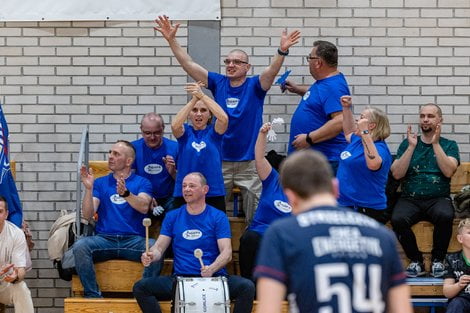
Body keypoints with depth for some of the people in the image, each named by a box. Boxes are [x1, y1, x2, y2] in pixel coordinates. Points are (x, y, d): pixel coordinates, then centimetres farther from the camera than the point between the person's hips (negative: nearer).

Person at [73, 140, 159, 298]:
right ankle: (92, 296, -24)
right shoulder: (100, 183, 18)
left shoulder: (142, 183, 12)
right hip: (104, 239, 2)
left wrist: (126, 193, -28)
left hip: (134, 240, -1)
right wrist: (88, 189, -10)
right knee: (80, 246, -30)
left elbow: (144, 207, -9)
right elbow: (88, 214, 5)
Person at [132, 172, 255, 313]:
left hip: (214, 277, -2)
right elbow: (159, 247, 7)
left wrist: (211, 269, -27)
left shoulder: (218, 217, 3)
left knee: (247, 287, -29)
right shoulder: (172, 217, 11)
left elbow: (226, 252, -6)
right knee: (140, 287, -19)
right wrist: (151, 256, -18)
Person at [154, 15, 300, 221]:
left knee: (256, 214, 0)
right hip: (220, 161, 3)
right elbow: (189, 65, -1)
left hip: (249, 163, -2)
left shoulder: (254, 86, -3)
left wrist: (282, 51, -40)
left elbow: (272, 71, -21)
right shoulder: (218, 83, 4)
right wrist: (171, 40, -12)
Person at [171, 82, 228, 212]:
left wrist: (202, 95, -24)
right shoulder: (185, 132, 6)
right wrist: (194, 99, -24)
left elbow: (224, 119, -17)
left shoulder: (213, 132, 5)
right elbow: (175, 125, -18)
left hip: (214, 193, 0)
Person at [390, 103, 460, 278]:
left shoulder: (449, 145, 12)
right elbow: (397, 174, 1)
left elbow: (448, 171, -8)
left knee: (445, 216, -37)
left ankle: (438, 260, -13)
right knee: (398, 219, -33)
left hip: (438, 198, -1)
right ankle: (416, 261, -11)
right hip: (410, 199, 1)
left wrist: (435, 143, -11)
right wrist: (411, 147, -5)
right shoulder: (407, 144, 14)